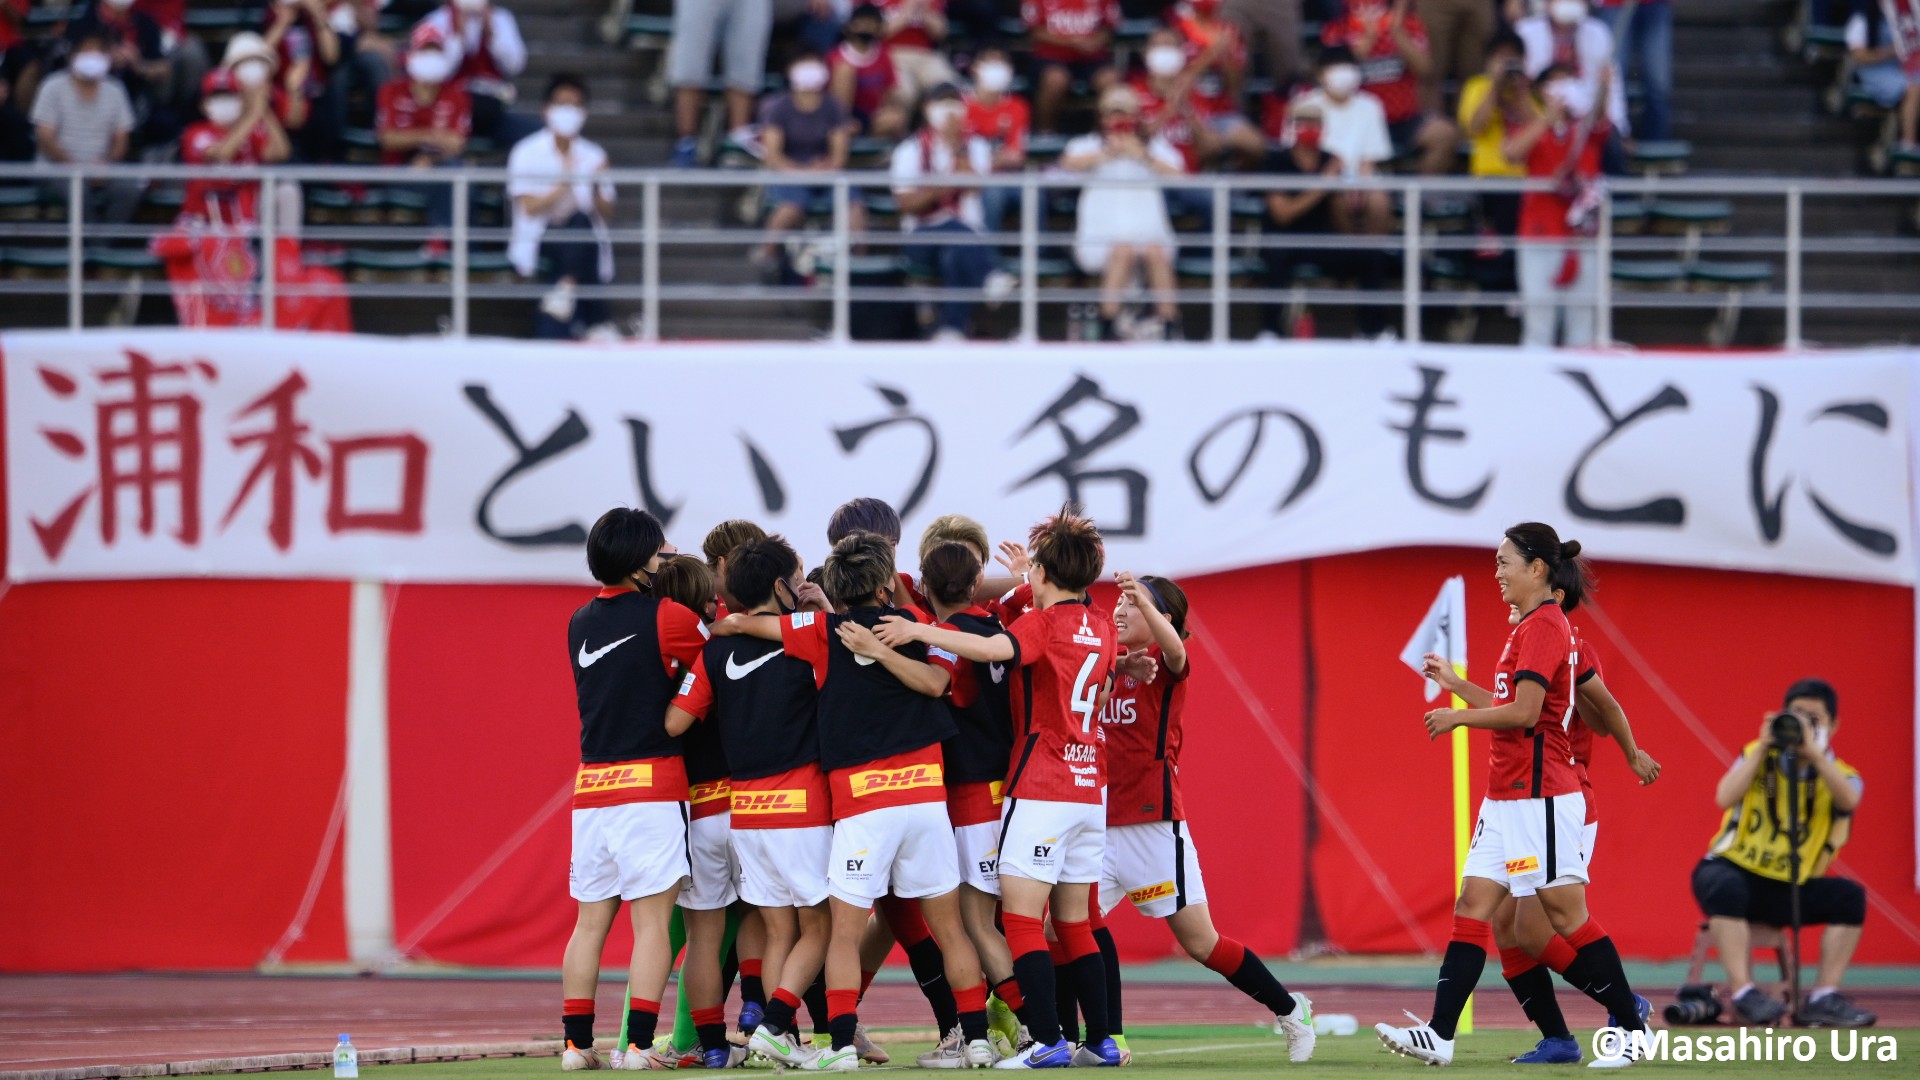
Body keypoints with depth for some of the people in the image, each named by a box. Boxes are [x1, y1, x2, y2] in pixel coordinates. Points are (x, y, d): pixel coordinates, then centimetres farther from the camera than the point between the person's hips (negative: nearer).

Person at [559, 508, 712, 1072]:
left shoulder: (580, 624, 12)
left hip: (591, 786, 6)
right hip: (651, 783, -6)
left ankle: (576, 1043, 7)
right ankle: (638, 1044, -10)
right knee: (653, 921, -4)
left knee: (591, 920, 9)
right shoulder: (665, 617, -6)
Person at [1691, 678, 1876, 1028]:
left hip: (1791, 891, 2)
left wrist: (1813, 752, -31)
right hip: (1736, 872, -2)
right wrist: (1763, 747, -17)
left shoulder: (1840, 775, 1)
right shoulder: (1757, 756, 2)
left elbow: (1847, 800, -25)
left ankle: (1823, 998, -18)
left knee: (1849, 896, -21)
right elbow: (1725, 799, -16)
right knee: (1725, 886, -36)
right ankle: (1743, 993, -36)